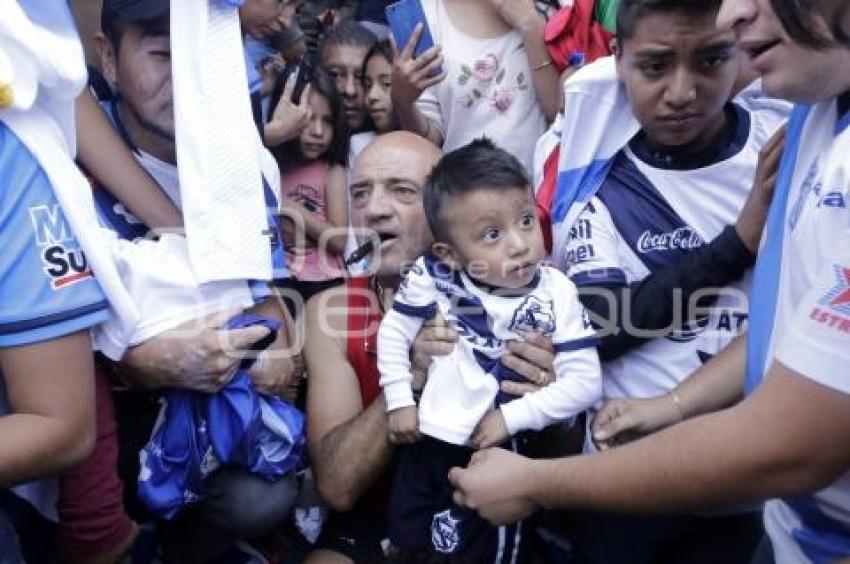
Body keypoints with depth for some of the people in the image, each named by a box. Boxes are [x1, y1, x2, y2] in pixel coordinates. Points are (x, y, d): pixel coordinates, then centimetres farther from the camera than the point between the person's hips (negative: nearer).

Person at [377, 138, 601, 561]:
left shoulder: (555, 294, -15)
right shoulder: (435, 277, -13)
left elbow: (586, 383, -16)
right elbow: (393, 331, 1)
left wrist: (513, 417, -19)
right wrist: (399, 401, -4)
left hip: (500, 452, -1)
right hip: (428, 441, 2)